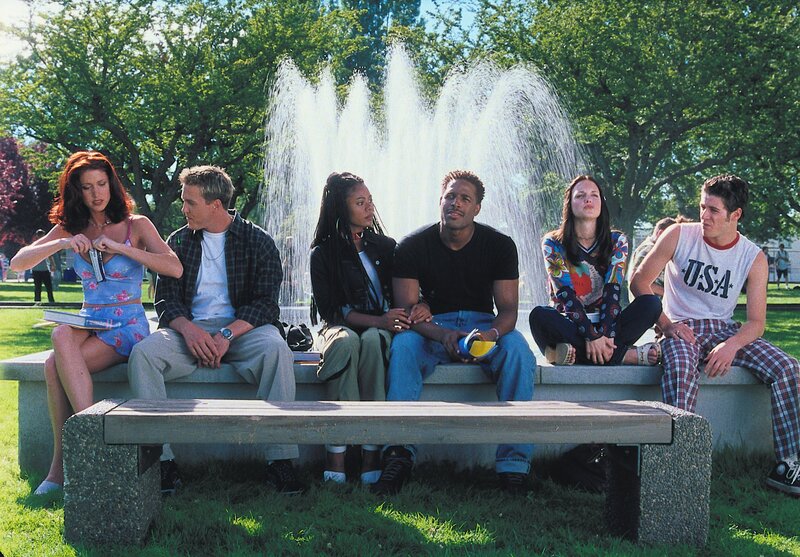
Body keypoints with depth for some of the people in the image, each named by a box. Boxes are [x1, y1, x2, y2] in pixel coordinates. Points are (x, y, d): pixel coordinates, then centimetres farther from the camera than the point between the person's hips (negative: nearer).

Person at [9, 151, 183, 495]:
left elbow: (174, 268, -14)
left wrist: (120, 247, -19)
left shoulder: (136, 225, 1)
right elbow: (18, 263, 3)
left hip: (128, 327, -4)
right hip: (88, 323, 4)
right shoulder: (71, 228, 11)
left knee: (55, 366, -29)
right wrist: (61, 244, -14)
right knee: (63, 336, -33)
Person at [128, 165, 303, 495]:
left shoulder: (257, 241, 5)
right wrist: (189, 329, -16)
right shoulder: (179, 242, 14)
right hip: (190, 329, 2)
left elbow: (266, 303, -4)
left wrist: (227, 334, -21)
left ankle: (280, 460, -31)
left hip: (242, 329, -2)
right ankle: (162, 461, -27)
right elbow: (165, 299, 7)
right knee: (143, 352, -28)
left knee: (276, 349, -36)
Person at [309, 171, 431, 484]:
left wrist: (421, 307, -14)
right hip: (340, 328, -1)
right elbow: (331, 309, -5)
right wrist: (378, 320, -20)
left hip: (379, 330, 2)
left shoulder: (386, 247, 13)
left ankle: (372, 452, -40)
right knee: (345, 340, -38)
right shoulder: (324, 253, 4)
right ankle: (335, 453, -42)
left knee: (373, 340, -35)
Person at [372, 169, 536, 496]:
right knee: (403, 344, -34)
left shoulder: (499, 245, -2)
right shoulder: (413, 246, -4)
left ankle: (514, 464, -31)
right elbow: (407, 309, -10)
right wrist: (443, 335, -30)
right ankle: (399, 454, -36)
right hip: (433, 328, 0)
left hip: (485, 326, 1)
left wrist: (491, 333, -31)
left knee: (518, 349, -32)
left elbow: (508, 309, -6)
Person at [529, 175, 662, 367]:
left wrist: (605, 334, -23)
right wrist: (591, 336, -24)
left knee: (651, 303, -20)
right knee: (539, 315, -34)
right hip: (569, 326, -2)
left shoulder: (616, 241, 7)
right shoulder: (553, 243, 0)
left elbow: (613, 289, -6)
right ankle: (625, 354, -34)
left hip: (605, 324, 2)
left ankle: (576, 353, -30)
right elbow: (565, 293, -11)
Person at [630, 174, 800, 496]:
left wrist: (732, 345, -27)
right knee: (680, 367, -39)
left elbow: (756, 322, -5)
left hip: (724, 329, 3)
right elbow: (640, 282, -4)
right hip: (681, 327, -3)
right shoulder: (680, 236, -5)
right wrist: (666, 324, -16)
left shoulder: (753, 258, -1)